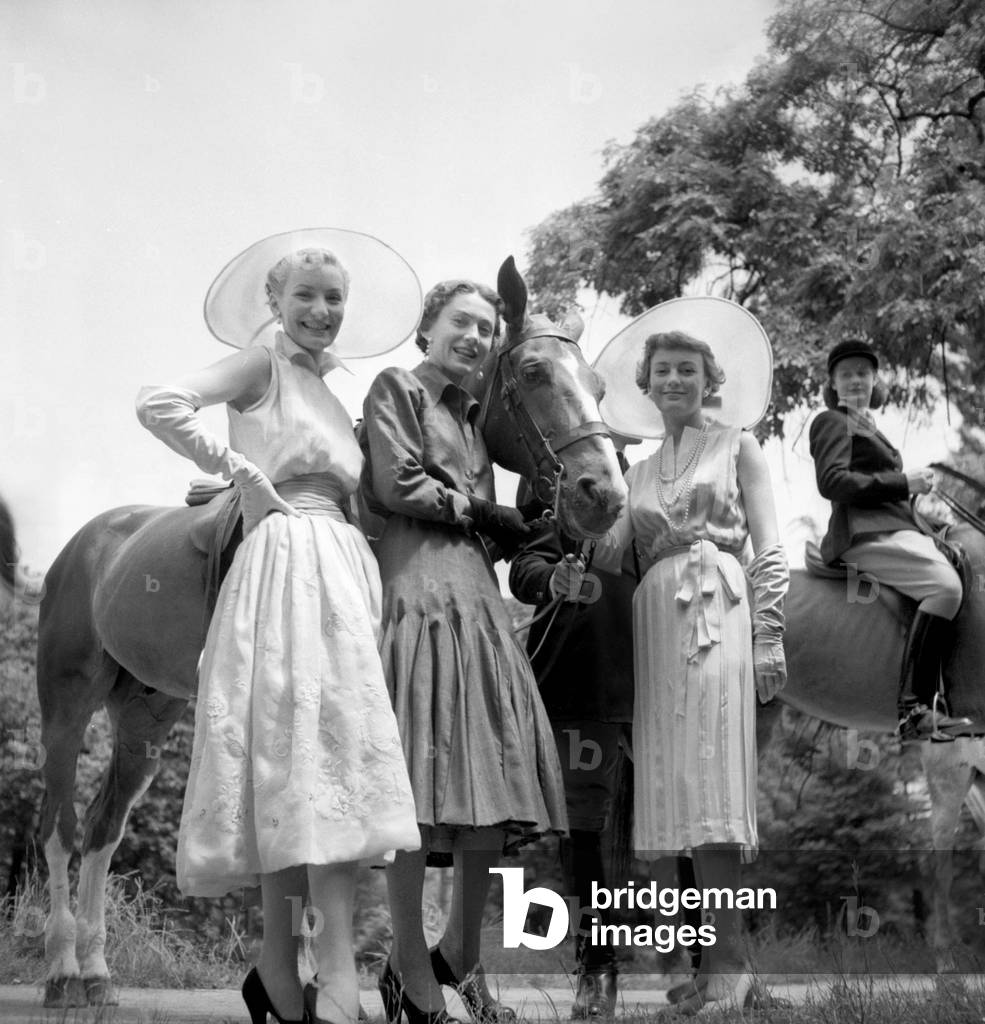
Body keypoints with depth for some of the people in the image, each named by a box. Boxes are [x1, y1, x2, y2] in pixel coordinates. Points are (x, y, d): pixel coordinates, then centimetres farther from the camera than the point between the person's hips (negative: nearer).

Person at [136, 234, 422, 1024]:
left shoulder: (331, 392, 23)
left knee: (324, 763, 7)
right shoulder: (262, 367, 1)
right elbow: (159, 406, -15)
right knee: (311, 753, -15)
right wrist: (240, 472, -10)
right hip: (288, 564, -8)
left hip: (343, 573, 8)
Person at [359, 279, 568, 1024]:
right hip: (419, 586, -8)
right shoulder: (398, 388, 5)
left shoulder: (469, 411, 26)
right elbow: (397, 486, -7)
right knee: (421, 769, -11)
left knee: (495, 779, 3)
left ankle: (462, 954, 14)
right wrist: (477, 512, 0)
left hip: (477, 592, 8)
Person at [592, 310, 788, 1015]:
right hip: (657, 624, 5)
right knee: (681, 788, 0)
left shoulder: (739, 446, 9)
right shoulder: (641, 471, 22)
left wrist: (769, 642, -9)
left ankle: (728, 958, -13)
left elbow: (769, 553, 1)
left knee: (711, 779, -13)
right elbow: (609, 553, 10)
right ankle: (721, 960, 5)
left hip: (719, 617, -5)